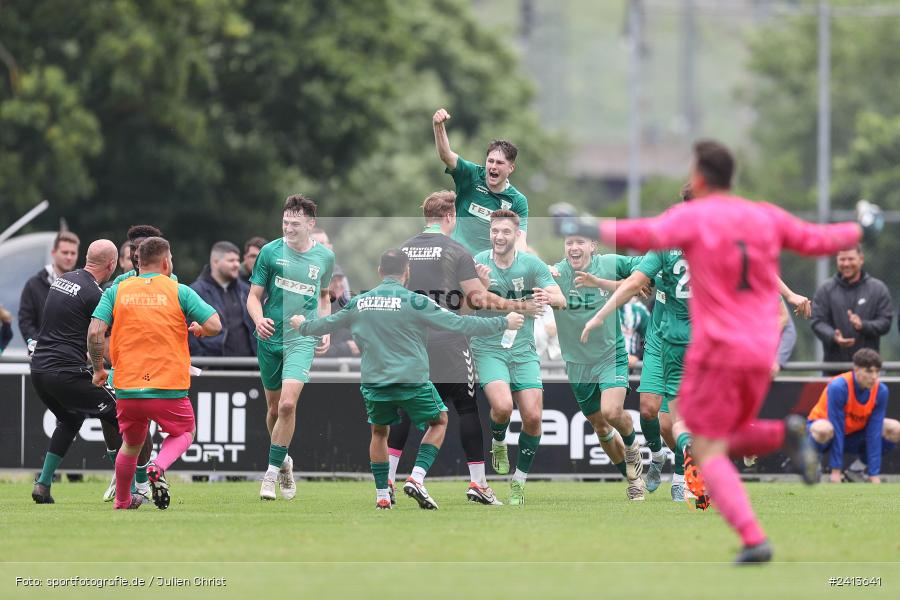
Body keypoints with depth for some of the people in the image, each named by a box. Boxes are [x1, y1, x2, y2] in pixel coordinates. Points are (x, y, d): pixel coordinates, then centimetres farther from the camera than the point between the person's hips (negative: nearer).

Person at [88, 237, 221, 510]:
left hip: (127, 390, 2)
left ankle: (122, 501, 33)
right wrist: (197, 329, 17)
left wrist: (98, 369, 9)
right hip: (169, 390, -2)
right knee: (184, 433, 23)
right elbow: (214, 325, -6)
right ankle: (158, 467, -6)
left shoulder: (116, 291, 5)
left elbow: (94, 332, -5)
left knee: (131, 445, 26)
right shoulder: (178, 291, -1)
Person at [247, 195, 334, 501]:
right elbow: (254, 295, 1)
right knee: (274, 407, 10)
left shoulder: (325, 257, 4)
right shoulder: (270, 251, -2)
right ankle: (284, 460, 35)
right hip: (270, 338, 1)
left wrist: (325, 331, 10)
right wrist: (258, 319, -19)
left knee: (288, 404, -18)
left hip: (303, 340, -1)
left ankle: (272, 473, -9)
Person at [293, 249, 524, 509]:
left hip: (374, 383, 4)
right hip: (412, 381, -4)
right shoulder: (413, 301, -10)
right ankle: (416, 479, -1)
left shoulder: (359, 303, 3)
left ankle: (381, 496, 19)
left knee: (379, 432, 24)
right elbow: (458, 324, -10)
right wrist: (504, 323, -2)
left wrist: (302, 326, 41)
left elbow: (327, 324, 18)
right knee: (439, 421, 17)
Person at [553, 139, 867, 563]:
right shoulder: (767, 218, 9)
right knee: (730, 440, 23)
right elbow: (817, 241, 19)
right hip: (762, 352, 6)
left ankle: (754, 540, -20)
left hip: (716, 352, -6)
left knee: (709, 455, -2)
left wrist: (588, 228, -27)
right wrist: (861, 229, 38)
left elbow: (648, 235, -24)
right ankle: (786, 434, -8)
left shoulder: (693, 216, -6)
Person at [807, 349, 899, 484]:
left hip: (854, 435, 5)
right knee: (824, 430, -41)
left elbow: (874, 433, -18)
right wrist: (835, 470, -26)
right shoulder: (838, 387, -31)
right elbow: (837, 429, -28)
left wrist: (874, 475, -22)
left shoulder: (880, 391, -18)